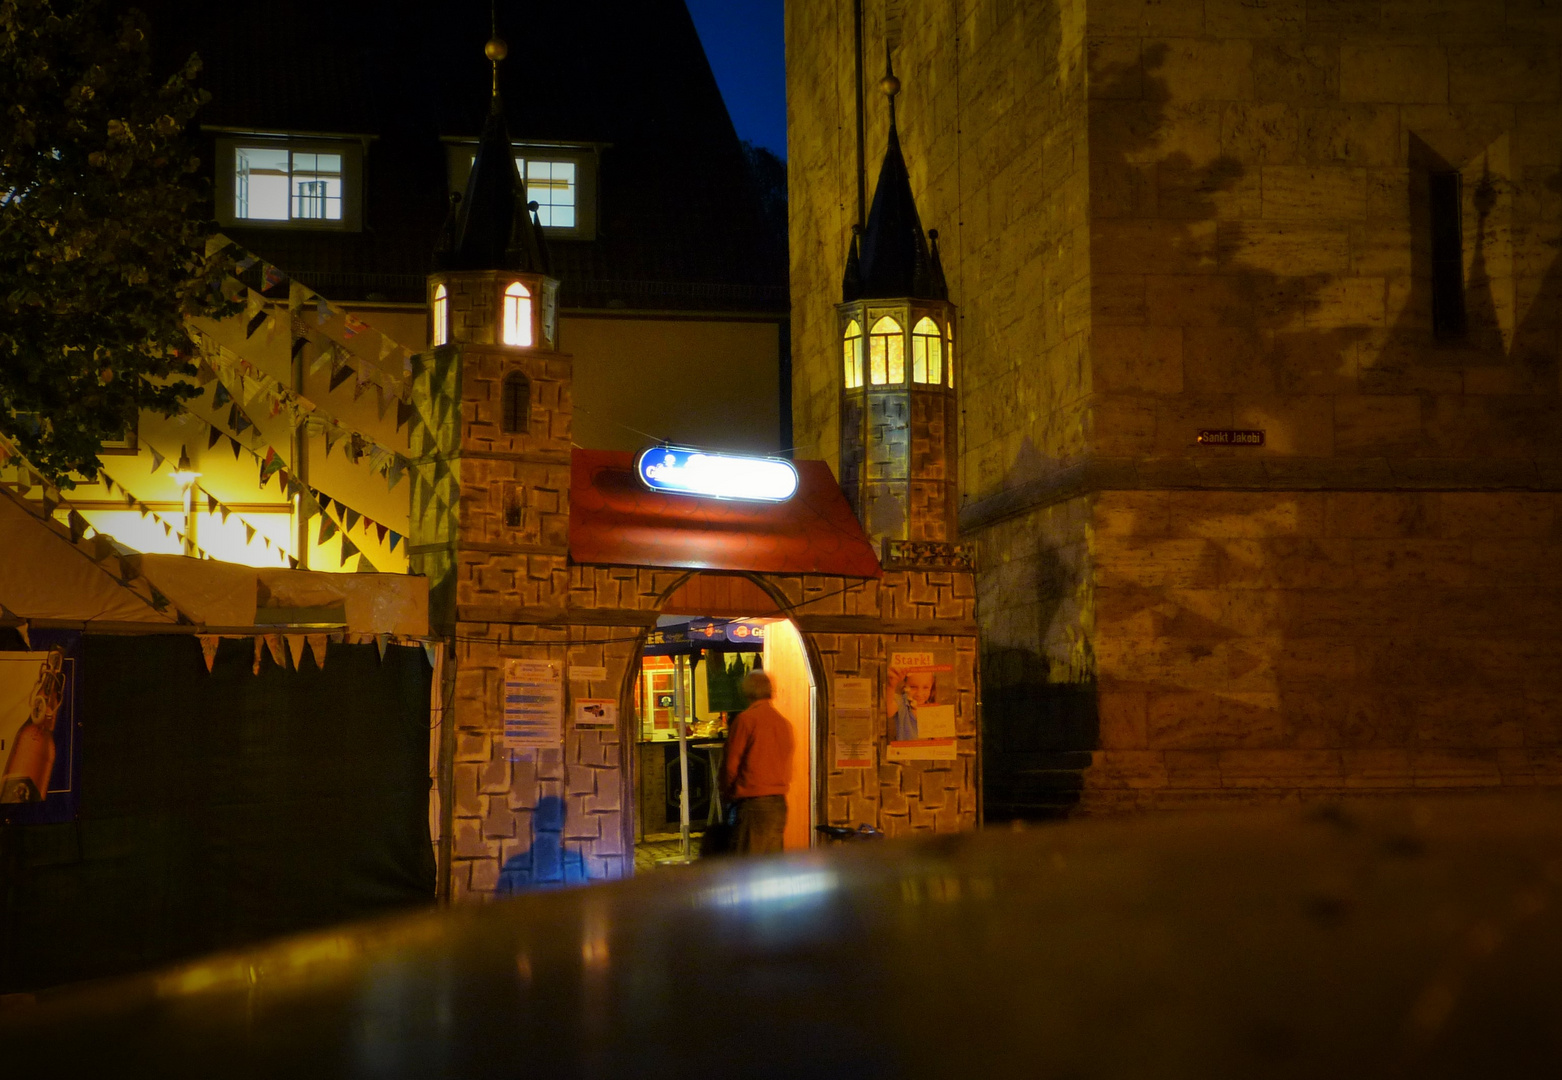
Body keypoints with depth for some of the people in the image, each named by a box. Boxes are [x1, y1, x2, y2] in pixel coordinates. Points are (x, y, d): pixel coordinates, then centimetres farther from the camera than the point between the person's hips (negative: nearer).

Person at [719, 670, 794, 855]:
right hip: (779, 802, 6)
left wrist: (726, 792, 11)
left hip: (753, 801, -6)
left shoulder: (746, 719, -8)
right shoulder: (784, 722, 10)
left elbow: (731, 762, -4)